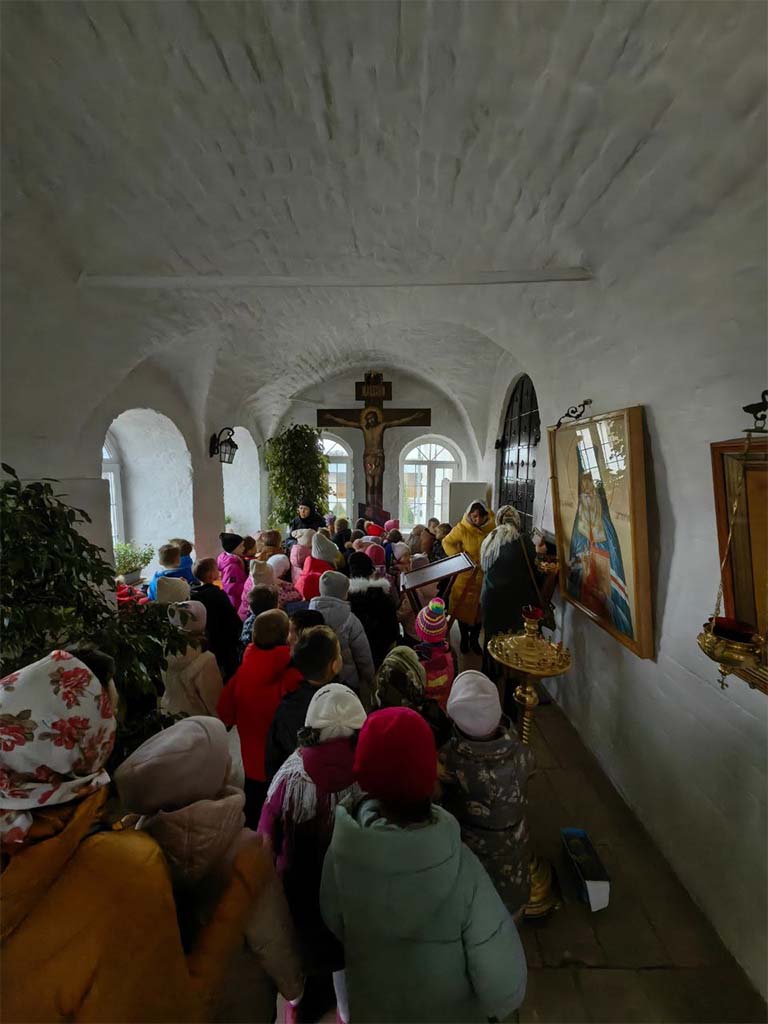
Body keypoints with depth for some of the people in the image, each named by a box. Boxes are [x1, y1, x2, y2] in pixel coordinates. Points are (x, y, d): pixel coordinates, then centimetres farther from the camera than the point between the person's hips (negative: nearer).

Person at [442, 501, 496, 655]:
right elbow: (447, 542, -2)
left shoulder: (493, 527, -10)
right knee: (464, 608, 11)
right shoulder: (462, 528, -13)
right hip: (466, 576, -1)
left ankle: (474, 640, 36)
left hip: (486, 577, 2)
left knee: (480, 609, 14)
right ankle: (464, 639, 34)